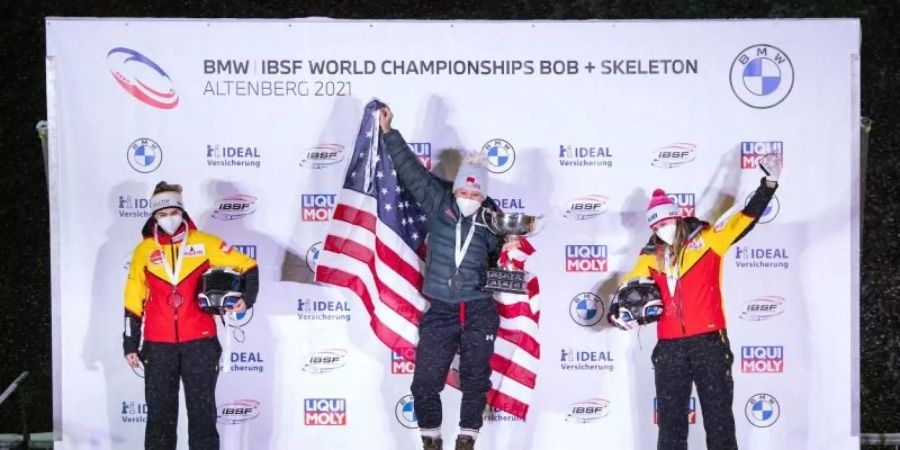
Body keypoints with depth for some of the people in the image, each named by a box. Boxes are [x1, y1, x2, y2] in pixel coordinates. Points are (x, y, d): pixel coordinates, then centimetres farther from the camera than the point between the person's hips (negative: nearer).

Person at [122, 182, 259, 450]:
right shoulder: (144, 250, 6)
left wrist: (247, 297, -11)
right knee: (160, 412, 8)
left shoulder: (204, 243, 1)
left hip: (199, 342, -1)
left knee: (203, 410, 4)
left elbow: (247, 266, 5)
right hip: (158, 346, 1)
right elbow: (133, 302, 10)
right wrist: (130, 344, 8)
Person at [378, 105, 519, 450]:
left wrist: (508, 252, -6)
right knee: (425, 379, -1)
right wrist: (388, 131, 2)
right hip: (440, 310, 0)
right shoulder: (437, 201, 0)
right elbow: (410, 168, 1)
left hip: (479, 309, 0)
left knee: (476, 379, 3)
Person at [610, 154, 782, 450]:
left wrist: (768, 185, -14)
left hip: (709, 341, -3)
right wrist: (618, 311, -5)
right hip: (669, 347, 3)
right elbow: (630, 286, 15)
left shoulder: (707, 240, 1)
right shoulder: (651, 256, 11)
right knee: (670, 419, 10)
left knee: (719, 414, 3)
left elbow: (746, 218, -5)